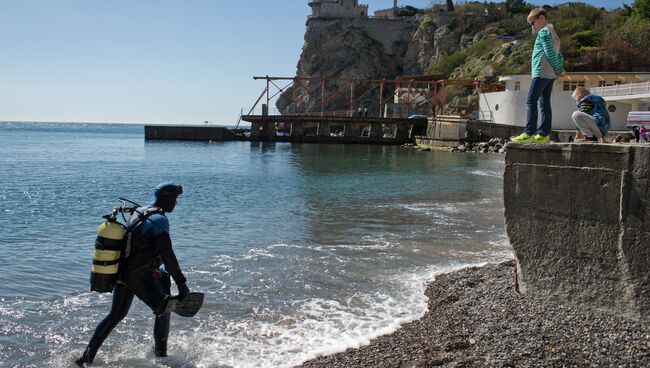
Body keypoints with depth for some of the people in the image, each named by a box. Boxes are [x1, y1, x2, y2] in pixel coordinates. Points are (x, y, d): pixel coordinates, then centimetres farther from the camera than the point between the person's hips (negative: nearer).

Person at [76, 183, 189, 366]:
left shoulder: (139, 212, 10)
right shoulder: (159, 219, -18)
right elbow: (168, 255, -25)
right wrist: (181, 283, -22)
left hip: (122, 273, 9)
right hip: (140, 277, -9)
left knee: (115, 315, 20)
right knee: (163, 310, 10)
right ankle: (160, 353, 21)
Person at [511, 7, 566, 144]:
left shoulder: (544, 32, -7)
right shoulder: (553, 33, 23)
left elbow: (550, 53, -16)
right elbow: (559, 56, 18)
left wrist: (560, 70, -10)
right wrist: (560, 69, 3)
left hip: (541, 72, -10)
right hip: (550, 74, 10)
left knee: (531, 101, -11)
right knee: (545, 103, 7)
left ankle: (529, 133, -18)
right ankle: (544, 134, 4)